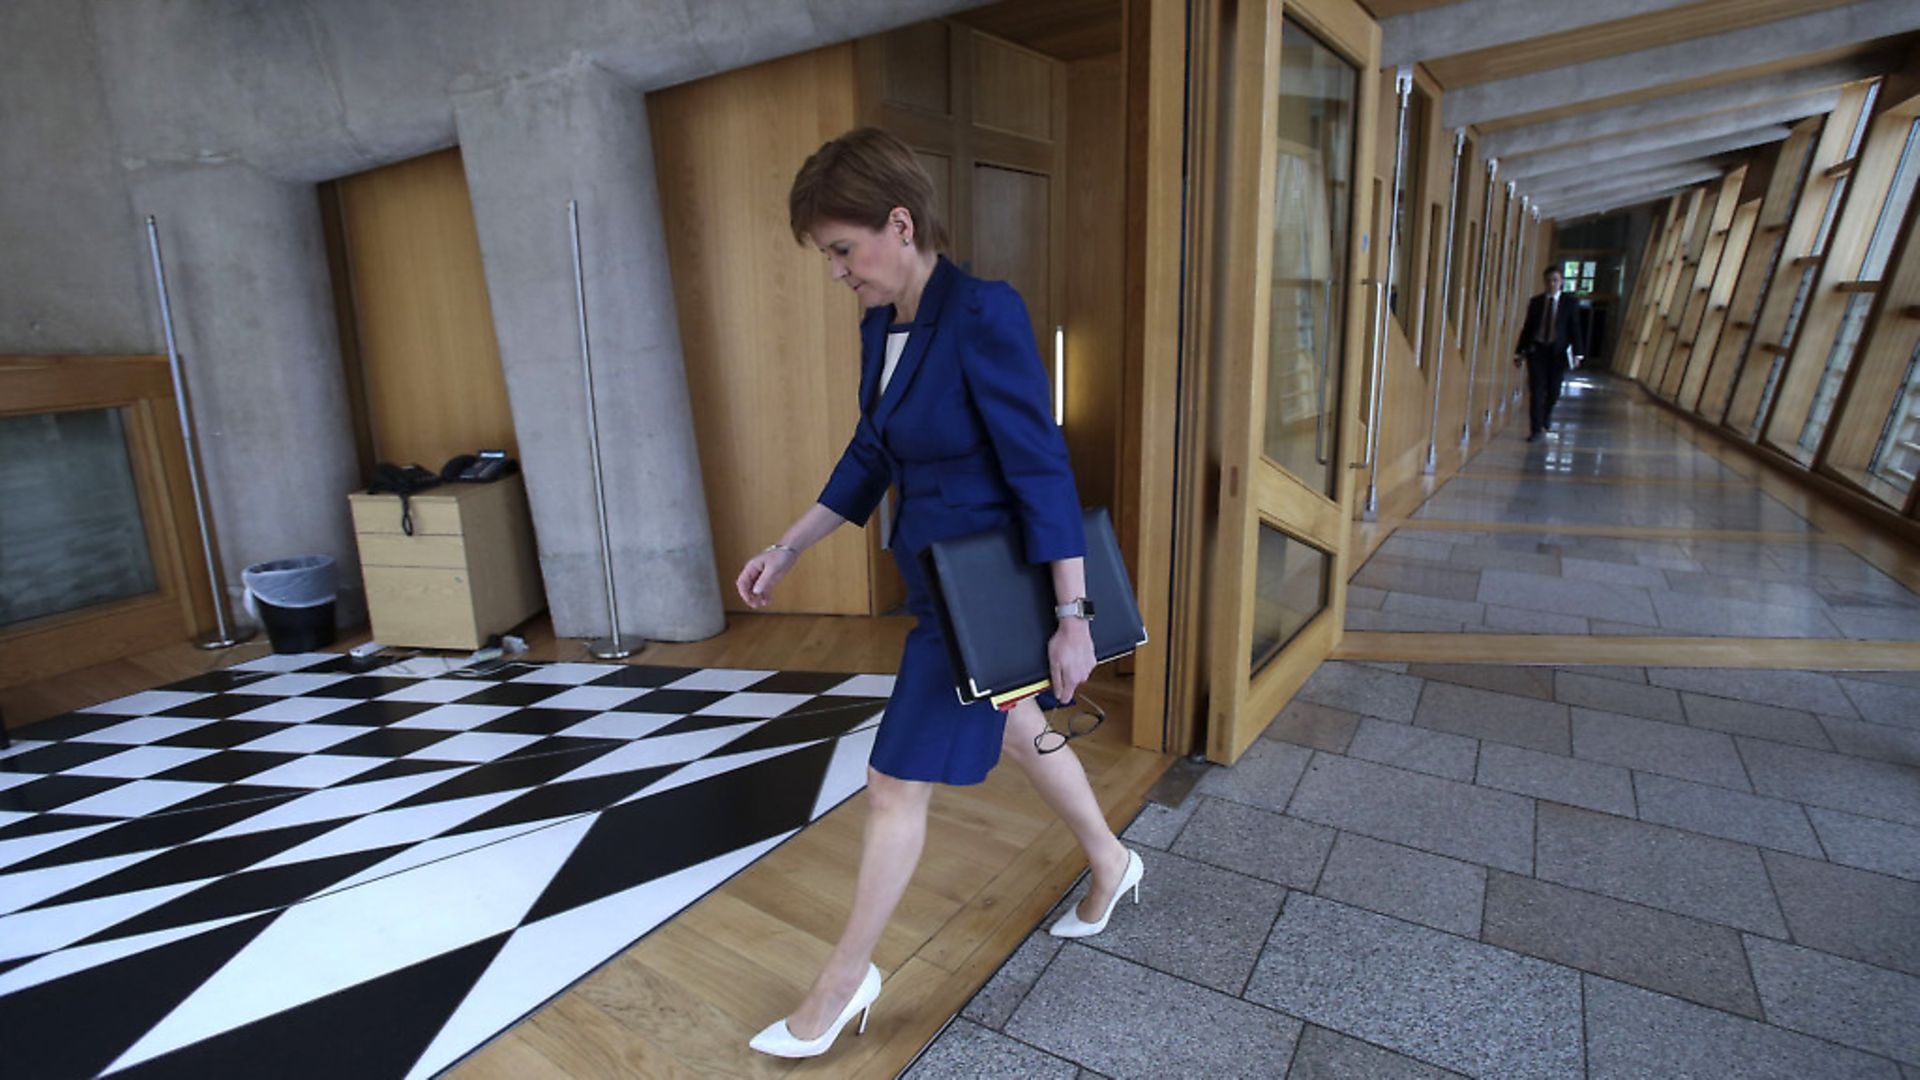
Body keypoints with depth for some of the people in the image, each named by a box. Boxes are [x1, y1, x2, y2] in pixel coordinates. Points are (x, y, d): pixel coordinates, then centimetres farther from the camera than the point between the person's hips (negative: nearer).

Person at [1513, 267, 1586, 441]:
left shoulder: (1570, 303, 3)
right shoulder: (1535, 302, 6)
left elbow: (1575, 329, -1)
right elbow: (1527, 328, 8)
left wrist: (1577, 354, -9)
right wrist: (1519, 352, 5)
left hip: (1558, 351, 0)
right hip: (1536, 350, 0)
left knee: (1553, 390, 4)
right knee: (1536, 391, -4)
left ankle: (1547, 414, 37)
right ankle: (1535, 429, -1)